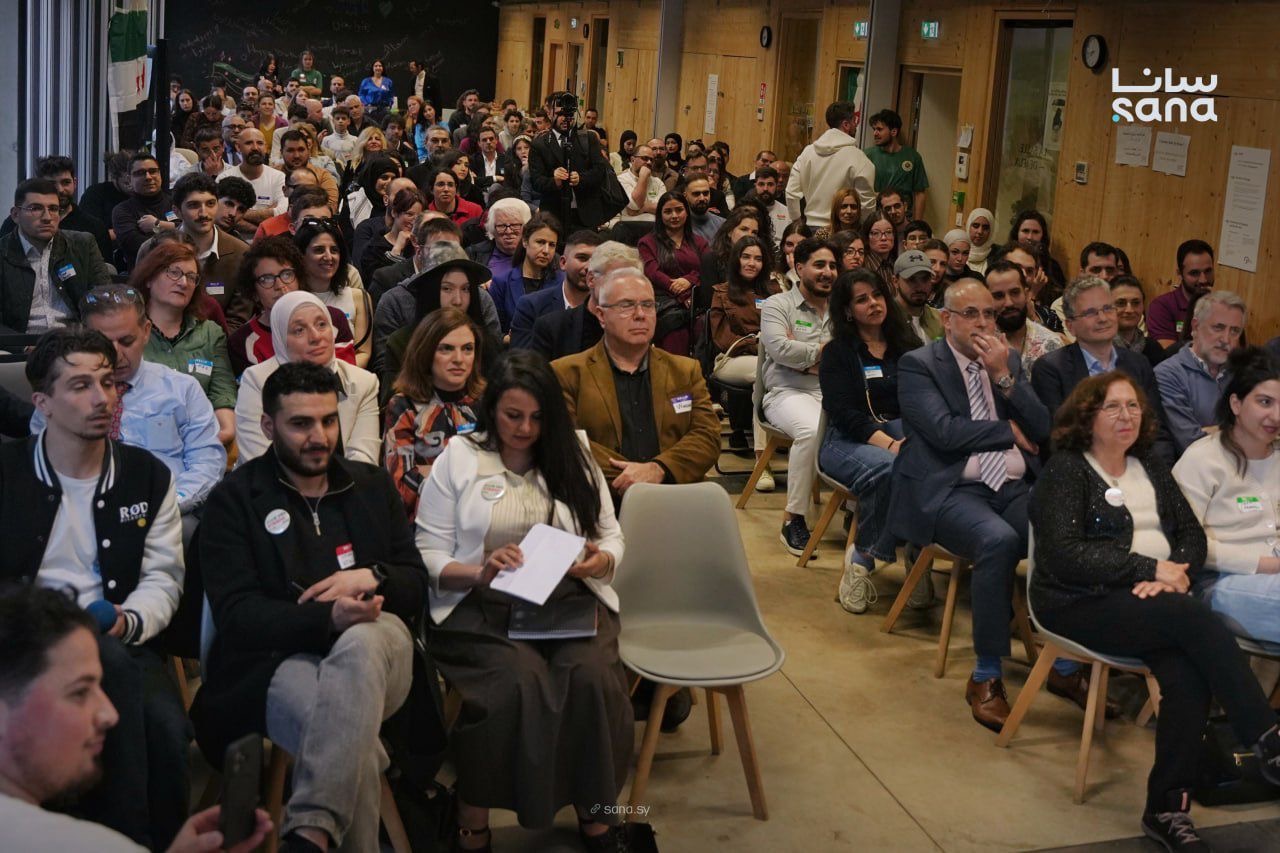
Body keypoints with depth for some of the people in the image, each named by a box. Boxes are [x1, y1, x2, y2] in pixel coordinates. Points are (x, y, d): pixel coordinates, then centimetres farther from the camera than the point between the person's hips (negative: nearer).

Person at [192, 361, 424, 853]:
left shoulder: (372, 486, 20)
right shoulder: (235, 499, 7)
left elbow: (417, 585, 16)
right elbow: (236, 614, -6)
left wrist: (373, 577, -8)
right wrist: (328, 617, -23)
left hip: (375, 649, 3)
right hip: (277, 662, -3)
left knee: (361, 640, -37)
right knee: (353, 736, -38)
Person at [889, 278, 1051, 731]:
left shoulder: (1008, 360, 18)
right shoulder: (917, 365, 2)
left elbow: (1043, 430, 8)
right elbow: (944, 431, -13)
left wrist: (1004, 376, -4)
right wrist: (1009, 431, -1)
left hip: (1014, 487, 5)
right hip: (951, 491, -5)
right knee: (999, 541, -35)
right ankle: (986, 678, -23)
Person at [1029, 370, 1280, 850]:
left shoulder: (1150, 468, 17)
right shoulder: (1066, 470, -3)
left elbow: (1192, 533, 11)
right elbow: (1063, 556, -15)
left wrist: (1178, 572, -12)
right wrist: (1151, 569, -16)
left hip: (1153, 601, 5)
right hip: (1081, 604, -5)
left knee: (1189, 678, -26)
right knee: (1199, 620, -29)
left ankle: (1167, 809, -20)